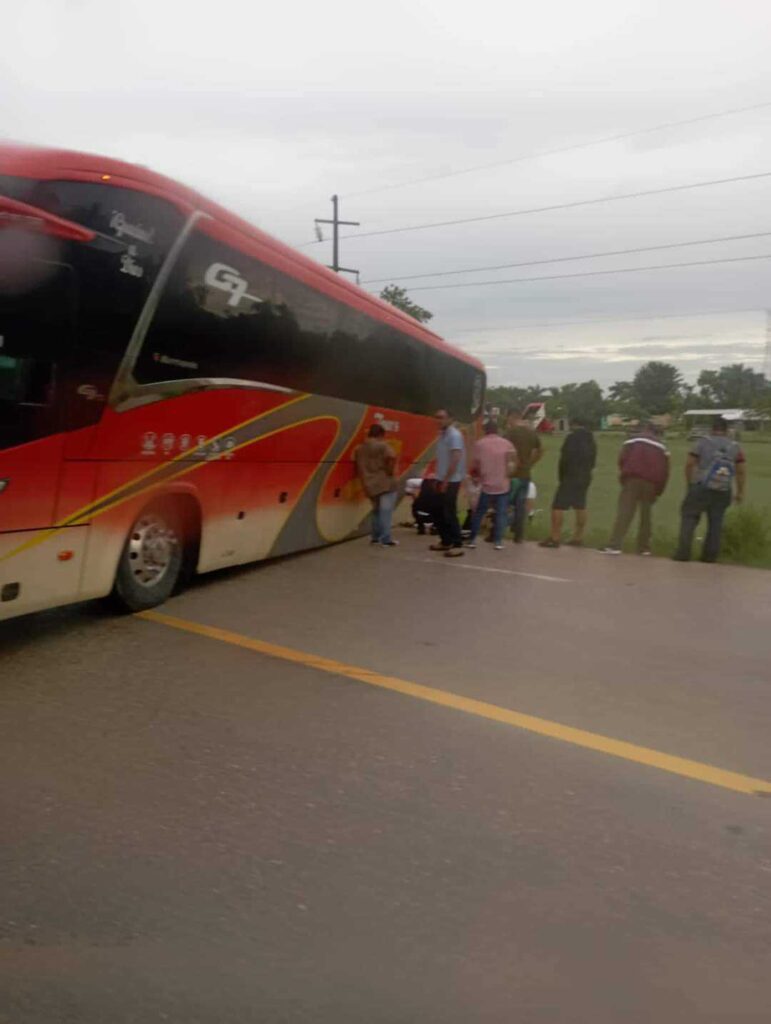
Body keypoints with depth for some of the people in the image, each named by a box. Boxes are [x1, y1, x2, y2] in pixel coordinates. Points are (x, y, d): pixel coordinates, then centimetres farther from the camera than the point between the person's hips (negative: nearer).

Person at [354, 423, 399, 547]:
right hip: (385, 483, -6)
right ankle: (386, 539, -6)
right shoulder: (383, 445, -8)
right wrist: (389, 471, -10)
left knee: (377, 510, 20)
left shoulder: (360, 448, 11)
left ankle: (376, 537, 23)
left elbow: (358, 466, 13)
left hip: (370, 485, 6)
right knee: (385, 511, -4)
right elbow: (391, 458, -24)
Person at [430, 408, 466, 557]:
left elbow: (455, 460, -20)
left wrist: (446, 480, -20)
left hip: (451, 481, -9)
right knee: (440, 512, 11)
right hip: (442, 479, 9)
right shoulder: (442, 435, 14)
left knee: (449, 513, -8)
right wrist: (439, 479, 13)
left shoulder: (454, 435, -14)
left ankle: (457, 545, -2)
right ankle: (446, 542, 21)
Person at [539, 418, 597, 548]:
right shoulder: (591, 440, 14)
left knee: (558, 506, -8)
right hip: (585, 477, 9)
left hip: (571, 477, -8)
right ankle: (578, 537, 16)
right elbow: (592, 460, 15)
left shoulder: (572, 437, -11)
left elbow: (565, 458, -14)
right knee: (580, 507, 13)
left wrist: (561, 476, -4)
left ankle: (554, 538, -12)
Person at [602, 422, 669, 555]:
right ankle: (643, 548, 12)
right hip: (652, 483, 3)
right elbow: (665, 471, 15)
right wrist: (658, 491, 17)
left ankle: (615, 545, -19)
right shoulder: (662, 446, 22)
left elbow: (622, 458, -1)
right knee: (646, 515, 12)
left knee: (624, 512, -9)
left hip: (633, 479, -3)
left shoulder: (633, 440, 12)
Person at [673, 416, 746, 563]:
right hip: (723, 492, 3)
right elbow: (742, 471, 4)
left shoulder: (702, 442, -1)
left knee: (689, 517, 4)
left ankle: (683, 552, -5)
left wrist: (689, 484, 10)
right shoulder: (735, 446, 7)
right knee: (716, 522, 12)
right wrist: (740, 492, 13)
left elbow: (689, 464, -2)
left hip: (701, 487, -3)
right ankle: (710, 555, 10)